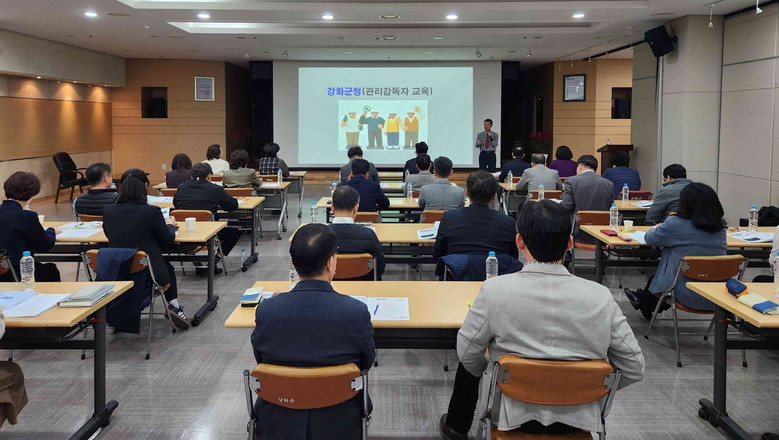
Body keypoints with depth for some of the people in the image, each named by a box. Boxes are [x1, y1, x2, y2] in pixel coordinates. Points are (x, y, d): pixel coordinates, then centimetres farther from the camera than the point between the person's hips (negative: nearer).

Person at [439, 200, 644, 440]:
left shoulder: (495, 290, -23)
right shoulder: (600, 297, -18)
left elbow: (467, 354, -10)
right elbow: (634, 369, -10)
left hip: (516, 414, -2)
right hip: (578, 419, 2)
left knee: (469, 363, 28)